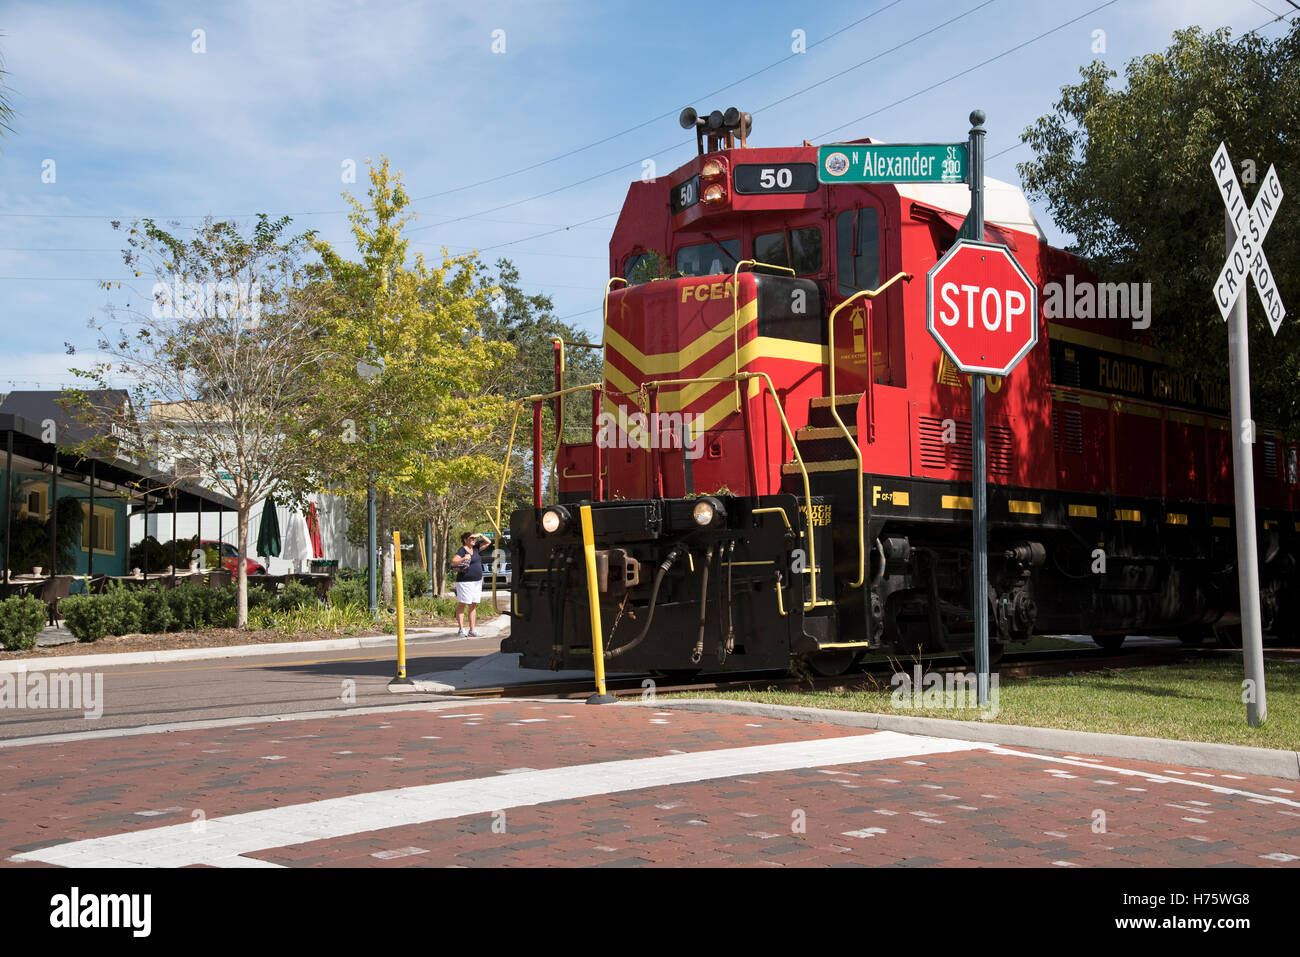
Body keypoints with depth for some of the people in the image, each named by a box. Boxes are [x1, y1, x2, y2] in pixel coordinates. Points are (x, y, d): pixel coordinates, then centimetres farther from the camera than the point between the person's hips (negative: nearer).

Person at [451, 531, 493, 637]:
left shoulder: (475, 548, 12)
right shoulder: (462, 550, -9)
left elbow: (488, 542, 19)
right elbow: (453, 563, -18)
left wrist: (480, 535, 4)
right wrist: (463, 559, -32)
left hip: (477, 581, 8)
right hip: (465, 581, -8)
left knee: (473, 606, 6)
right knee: (462, 605, -4)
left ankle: (472, 631, 8)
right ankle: (460, 630, -3)